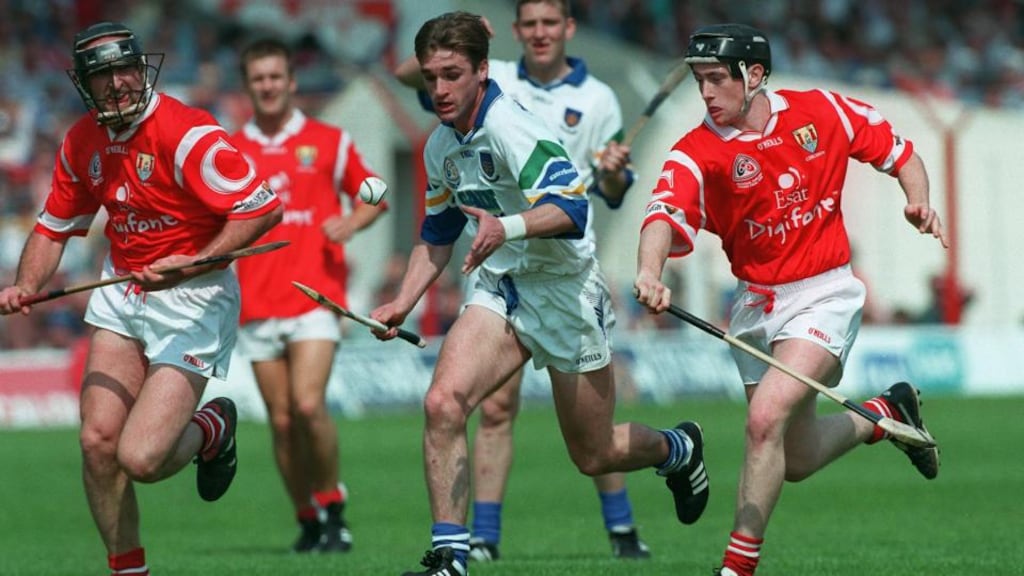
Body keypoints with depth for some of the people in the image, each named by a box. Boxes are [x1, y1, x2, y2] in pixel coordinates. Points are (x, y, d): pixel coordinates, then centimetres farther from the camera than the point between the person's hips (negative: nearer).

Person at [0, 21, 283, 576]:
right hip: (122, 295, 7)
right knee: (98, 439, -5)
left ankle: (212, 428, 19)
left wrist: (193, 264, -28)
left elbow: (263, 208, -23)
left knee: (140, 458, -15)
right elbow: (55, 225, 16)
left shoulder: (185, 134, -19)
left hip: (192, 302, -6)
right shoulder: (82, 143, 4)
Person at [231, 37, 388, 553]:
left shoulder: (328, 142, 7)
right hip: (258, 306, 2)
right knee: (282, 421, 0)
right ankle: (308, 520, 14)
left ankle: (332, 503, 0)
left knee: (308, 405, -19)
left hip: (315, 297, -2)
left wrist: (351, 222, -6)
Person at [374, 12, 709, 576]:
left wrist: (507, 227, -51)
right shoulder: (440, 147, 4)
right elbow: (437, 233, 20)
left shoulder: (511, 128, -22)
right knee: (443, 402, -20)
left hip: (564, 290, -6)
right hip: (501, 290, 6)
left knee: (593, 455, 7)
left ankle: (679, 449, 41)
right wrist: (402, 303, 11)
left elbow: (569, 206, -35)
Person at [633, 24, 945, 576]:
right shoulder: (697, 152, -11)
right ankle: (887, 414, 43)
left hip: (824, 295, -3)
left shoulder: (821, 112, -7)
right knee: (796, 460, 13)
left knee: (766, 417, -24)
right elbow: (665, 216, -29)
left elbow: (897, 151, 8)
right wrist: (649, 271, -50)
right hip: (756, 306, 3)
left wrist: (919, 202, -12)